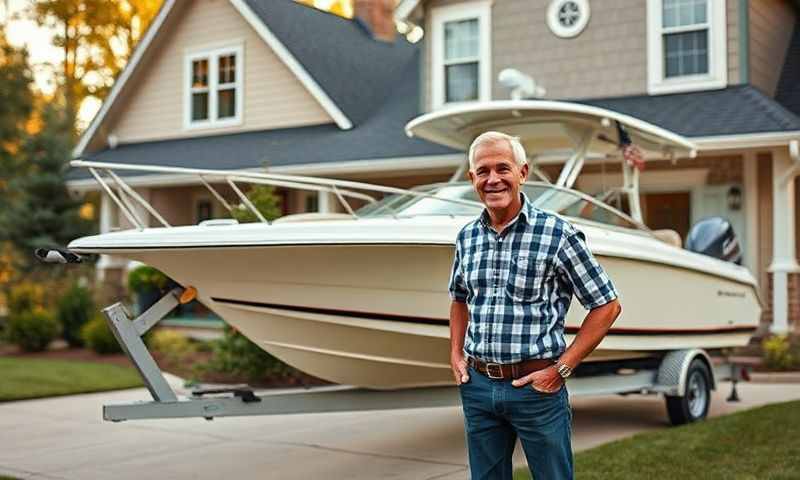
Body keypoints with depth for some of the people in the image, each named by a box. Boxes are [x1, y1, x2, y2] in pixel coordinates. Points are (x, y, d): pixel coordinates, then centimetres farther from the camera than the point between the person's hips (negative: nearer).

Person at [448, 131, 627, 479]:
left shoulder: (558, 234, -11)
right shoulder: (467, 237, 5)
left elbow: (607, 306, -7)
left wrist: (561, 369, -10)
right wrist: (456, 353, 9)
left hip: (536, 387, -5)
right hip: (477, 386, 5)